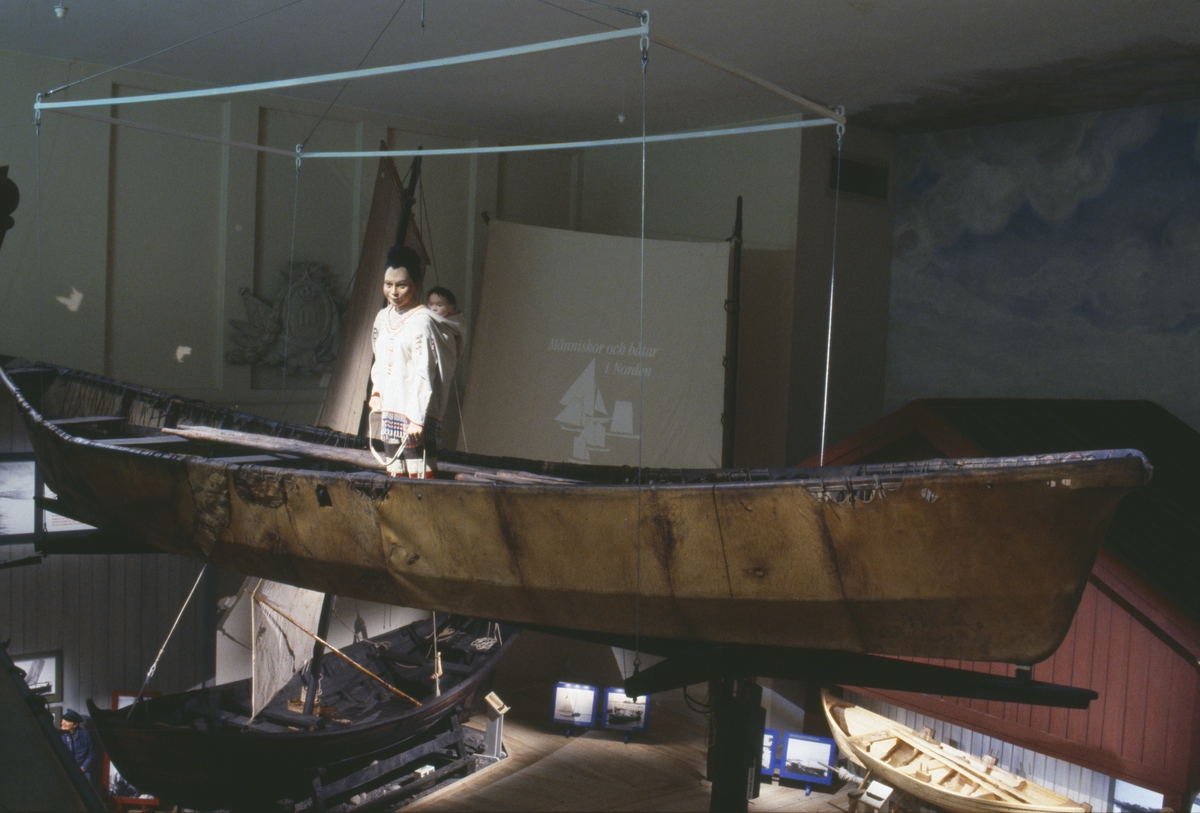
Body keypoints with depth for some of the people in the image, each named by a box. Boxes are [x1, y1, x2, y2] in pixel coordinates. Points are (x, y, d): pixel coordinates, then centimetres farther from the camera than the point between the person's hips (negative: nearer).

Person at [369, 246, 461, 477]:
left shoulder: (422, 321, -13)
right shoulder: (383, 317, 11)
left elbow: (424, 374, -16)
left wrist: (417, 419, -19)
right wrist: (376, 392, 8)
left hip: (416, 412, -8)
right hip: (390, 410, 8)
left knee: (419, 472, -10)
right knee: (394, 472, 11)